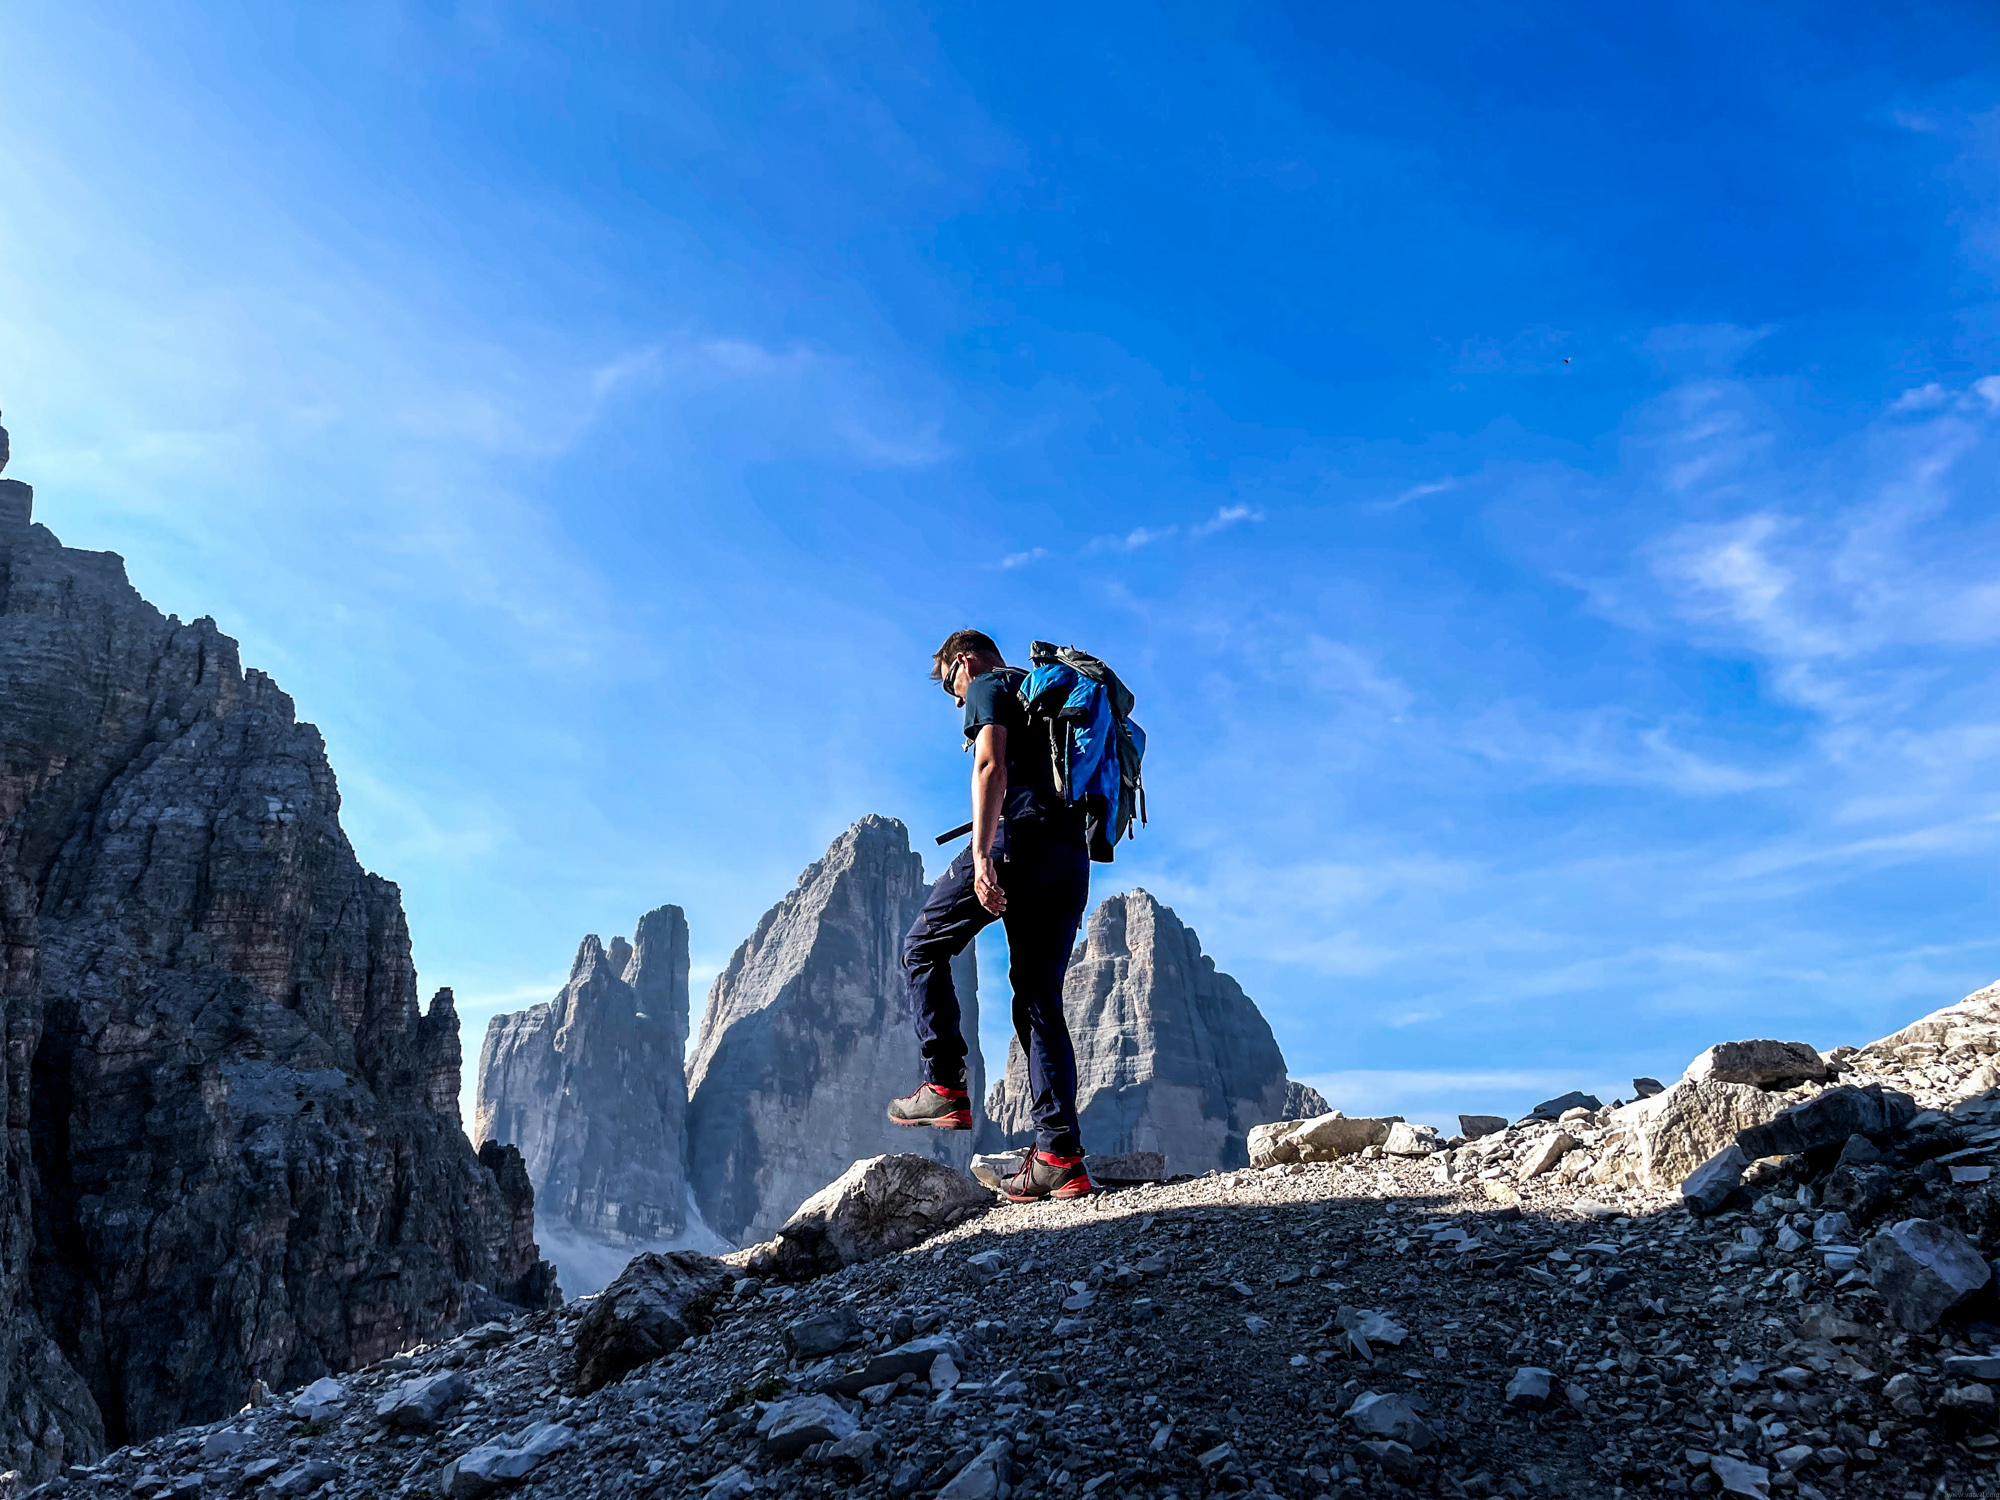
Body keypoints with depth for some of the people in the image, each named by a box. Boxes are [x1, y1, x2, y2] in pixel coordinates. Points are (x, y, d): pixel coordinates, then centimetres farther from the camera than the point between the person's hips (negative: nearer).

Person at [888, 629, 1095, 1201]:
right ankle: (1060, 1156, -1)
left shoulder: (989, 687, 6)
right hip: (1072, 859, 8)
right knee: (1040, 1000, 5)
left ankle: (945, 1087, 1)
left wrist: (981, 859, -21)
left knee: (924, 948, 10)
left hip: (1018, 837, -8)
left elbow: (991, 769, -12)